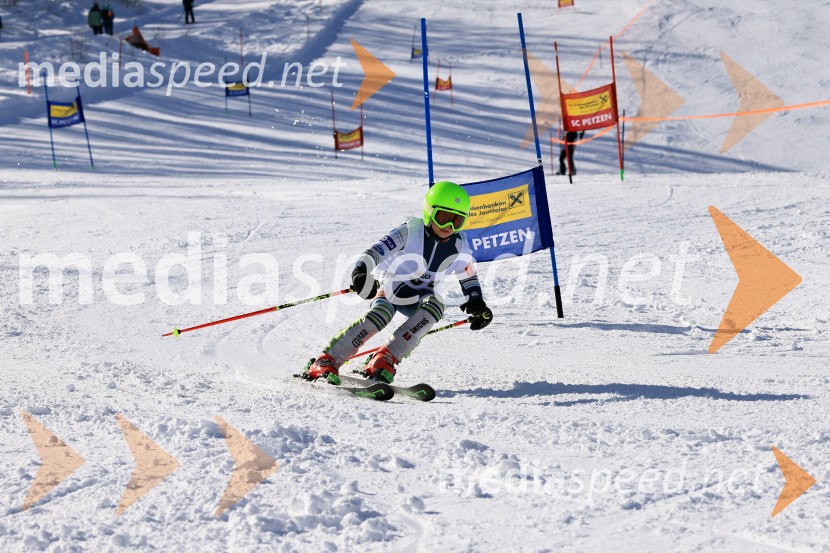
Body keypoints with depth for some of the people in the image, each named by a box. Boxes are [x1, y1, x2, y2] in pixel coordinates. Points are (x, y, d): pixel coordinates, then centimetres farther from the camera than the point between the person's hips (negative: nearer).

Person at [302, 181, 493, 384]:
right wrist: (361, 271, -43)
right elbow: (375, 252, -25)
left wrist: (477, 305, -2)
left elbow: (469, 276, 11)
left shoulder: (459, 246, -5)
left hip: (420, 299, 4)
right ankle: (326, 362, -32)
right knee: (380, 314, -35)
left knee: (435, 305, -31)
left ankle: (385, 359, -32)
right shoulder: (411, 231, -18)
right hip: (389, 290, -4)